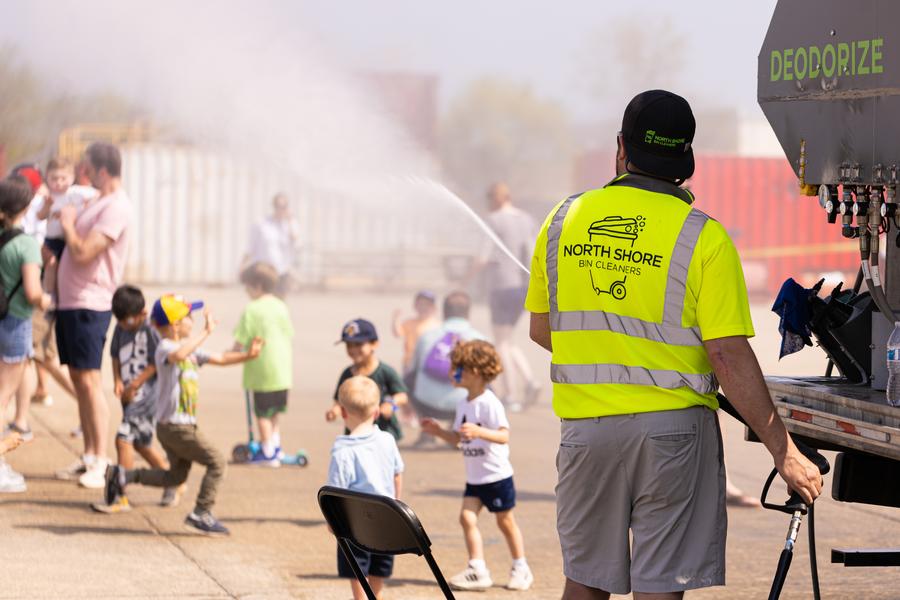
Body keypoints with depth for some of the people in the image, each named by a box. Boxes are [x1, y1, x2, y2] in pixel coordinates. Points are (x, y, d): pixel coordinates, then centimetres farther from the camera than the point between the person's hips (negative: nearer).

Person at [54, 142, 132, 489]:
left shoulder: (116, 207, -15)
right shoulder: (98, 203, 16)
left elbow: (83, 252, -21)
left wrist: (68, 224, -7)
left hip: (89, 305, -10)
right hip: (70, 302, 10)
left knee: (89, 382, -10)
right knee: (78, 381, 10)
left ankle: (101, 463, -9)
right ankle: (88, 457, 15)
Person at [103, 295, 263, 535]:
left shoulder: (190, 349, 14)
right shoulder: (165, 348, -17)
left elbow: (219, 359, 20)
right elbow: (178, 356, -42)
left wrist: (247, 355, 5)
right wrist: (206, 332, -40)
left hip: (183, 425, 10)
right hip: (175, 426, -10)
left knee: (176, 477, 16)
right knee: (216, 462, -7)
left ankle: (122, 475, 19)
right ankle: (202, 514, -3)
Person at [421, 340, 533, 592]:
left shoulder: (490, 404, -18)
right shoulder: (463, 404, 7)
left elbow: (504, 436, -26)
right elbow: (458, 439, 15)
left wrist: (478, 431, -40)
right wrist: (439, 431, -1)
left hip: (497, 475, -7)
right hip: (474, 477, 7)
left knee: (505, 521, 6)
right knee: (467, 517, -6)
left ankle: (521, 569, 21)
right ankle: (477, 570, -7)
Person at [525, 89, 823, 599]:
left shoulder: (564, 221, 3)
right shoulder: (702, 237, -9)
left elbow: (541, 328, 13)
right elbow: (729, 357, -14)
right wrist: (785, 452, -9)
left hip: (584, 424, 3)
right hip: (671, 424, -3)